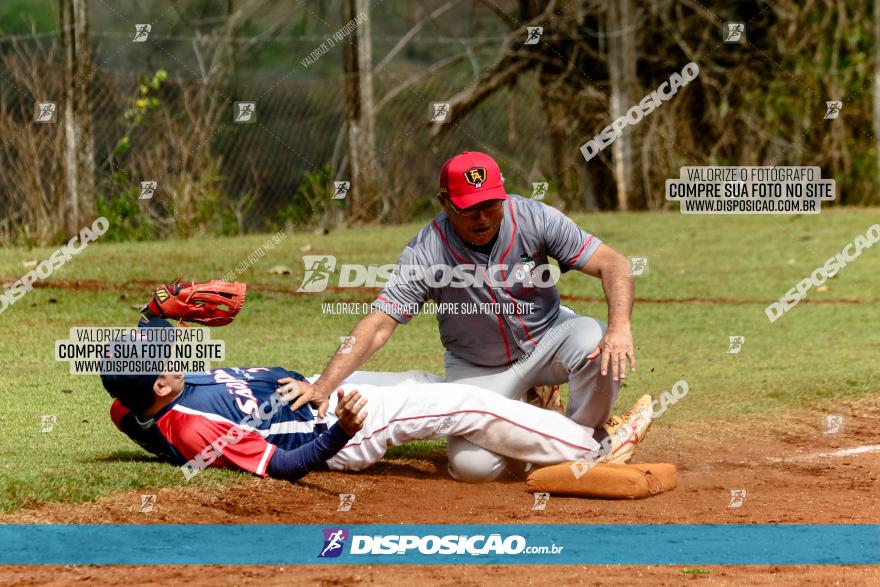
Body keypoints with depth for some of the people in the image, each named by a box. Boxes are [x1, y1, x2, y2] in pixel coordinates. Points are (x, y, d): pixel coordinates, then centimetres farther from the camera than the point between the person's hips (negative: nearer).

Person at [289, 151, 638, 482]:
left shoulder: (534, 218, -21)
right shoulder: (426, 253, -25)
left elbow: (613, 264, -21)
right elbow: (377, 326, -27)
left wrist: (619, 327, -40)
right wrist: (322, 387, -39)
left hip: (547, 337, 1)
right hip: (478, 368, -1)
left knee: (601, 346, -32)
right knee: (472, 465, -22)